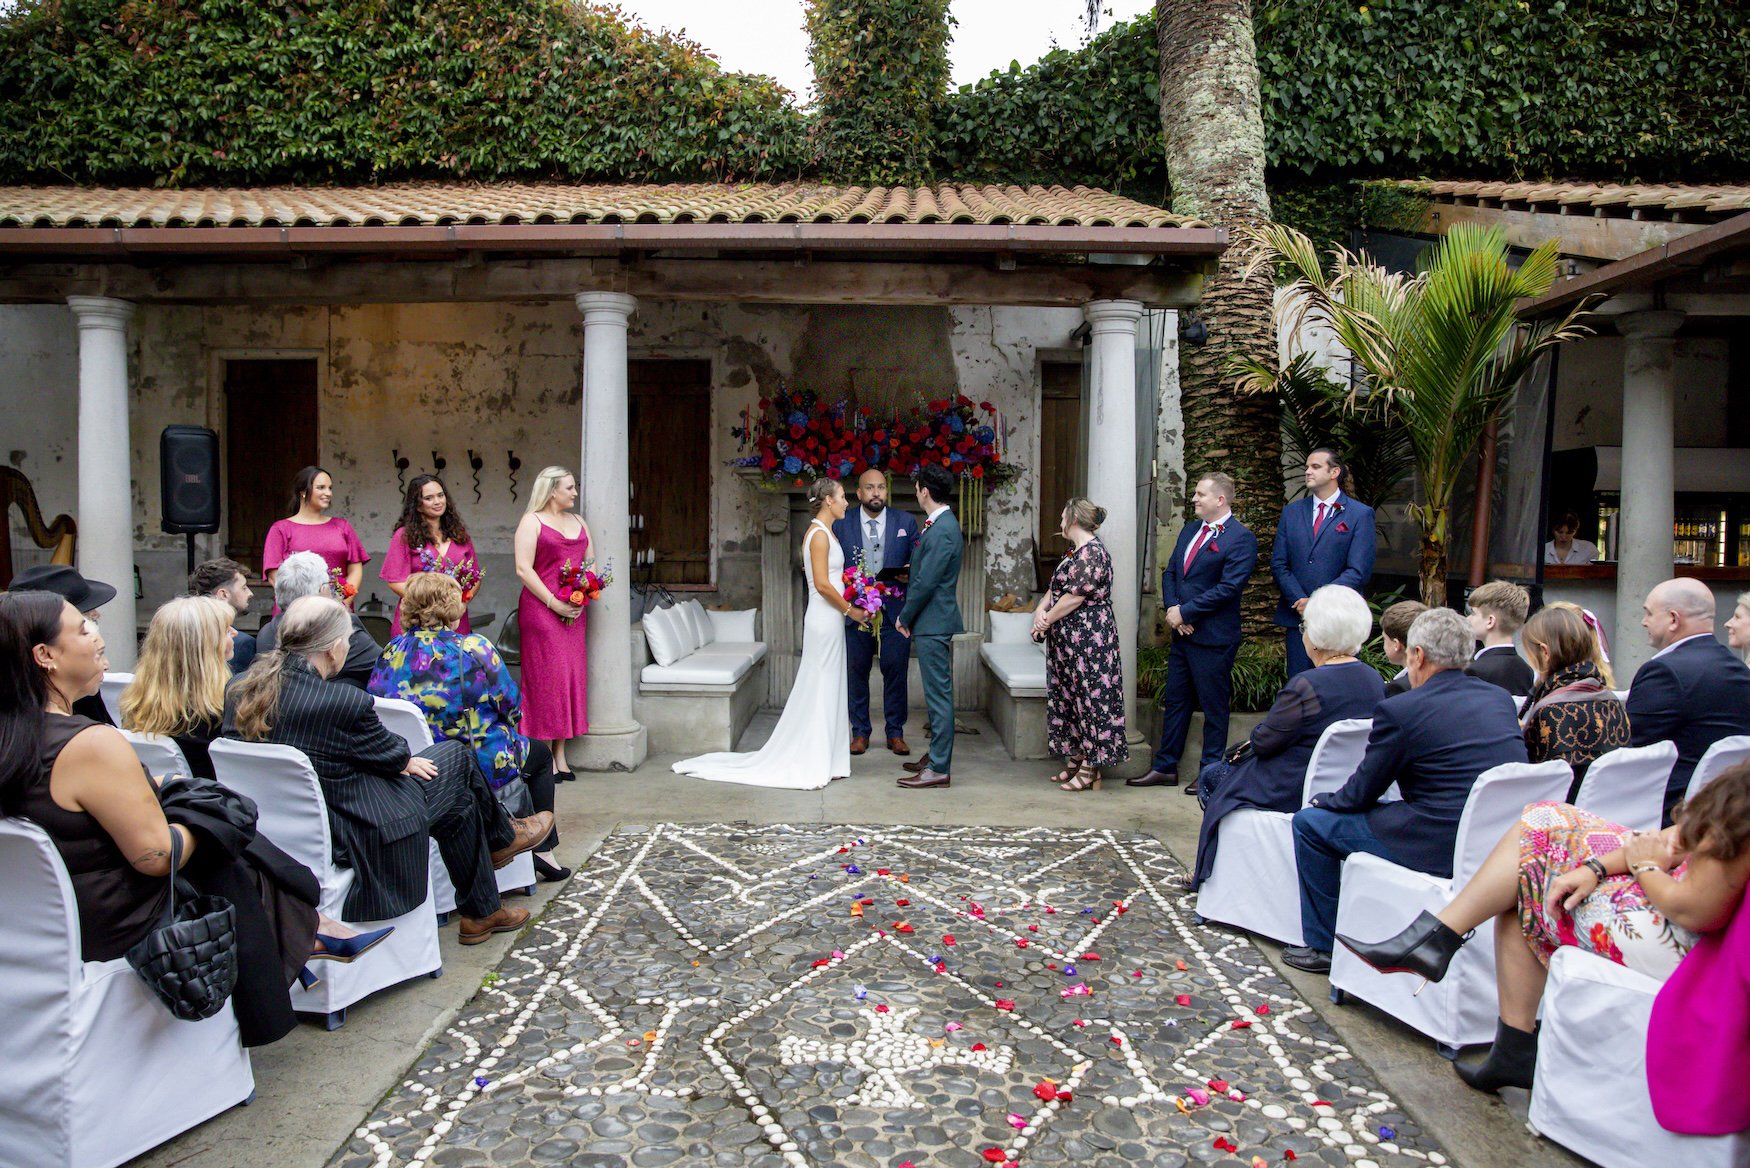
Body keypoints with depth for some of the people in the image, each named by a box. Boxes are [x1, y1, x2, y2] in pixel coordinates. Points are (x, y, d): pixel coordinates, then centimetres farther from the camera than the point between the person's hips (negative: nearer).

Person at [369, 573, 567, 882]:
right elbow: (512, 706, -9)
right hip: (480, 765, -5)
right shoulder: (475, 648, -15)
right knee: (540, 755, 26)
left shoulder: (392, 652, -3)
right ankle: (541, 849, 24)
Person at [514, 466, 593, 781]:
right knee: (546, 676, -5)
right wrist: (553, 603, -15)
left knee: (572, 675, 5)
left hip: (575, 611, 6)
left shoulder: (578, 521, 17)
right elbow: (523, 569, -11)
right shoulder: (532, 521, -2)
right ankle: (545, 756, 2)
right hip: (541, 610, -6)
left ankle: (561, 753, 12)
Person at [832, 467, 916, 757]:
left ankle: (895, 733, 14)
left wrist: (909, 573, -12)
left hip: (895, 610, 0)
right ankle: (860, 732, 18)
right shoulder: (841, 525, 5)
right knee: (856, 673, 6)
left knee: (895, 672, 2)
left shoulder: (906, 522, 6)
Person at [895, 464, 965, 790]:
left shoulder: (941, 530, -20)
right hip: (932, 622, 10)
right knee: (937, 694, 17)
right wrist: (909, 616, 17)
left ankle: (939, 769, -1)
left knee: (938, 694, -5)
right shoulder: (940, 524, 13)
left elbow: (926, 582, -20)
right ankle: (937, 756, 27)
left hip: (933, 624, -10)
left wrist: (904, 617, -9)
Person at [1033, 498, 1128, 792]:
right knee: (1067, 696, 13)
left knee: (1089, 697, -4)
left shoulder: (1092, 552, -15)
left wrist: (1046, 620, -11)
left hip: (1088, 638, -10)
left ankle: (1091, 768, 2)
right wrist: (1040, 610, -3)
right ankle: (1074, 759, 21)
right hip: (1068, 641, 10)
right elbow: (1054, 589, 15)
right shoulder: (1075, 552, 16)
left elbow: (1075, 596, -20)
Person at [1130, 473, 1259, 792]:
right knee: (1175, 702, 13)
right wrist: (1172, 608, -4)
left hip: (1214, 638, -8)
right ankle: (1165, 768, 22)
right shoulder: (1189, 531, 14)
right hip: (1182, 633, 8)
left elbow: (1228, 587, -19)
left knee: (1214, 706, 4)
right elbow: (1169, 573, 14)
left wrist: (1185, 612, -16)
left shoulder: (1241, 538, -12)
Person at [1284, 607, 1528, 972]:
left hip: (1439, 848, -8)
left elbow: (1360, 794, -4)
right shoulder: (1502, 699, 8)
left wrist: (1323, 801, 19)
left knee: (1310, 822, 8)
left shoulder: (1401, 710, -13)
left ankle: (1323, 945, 18)